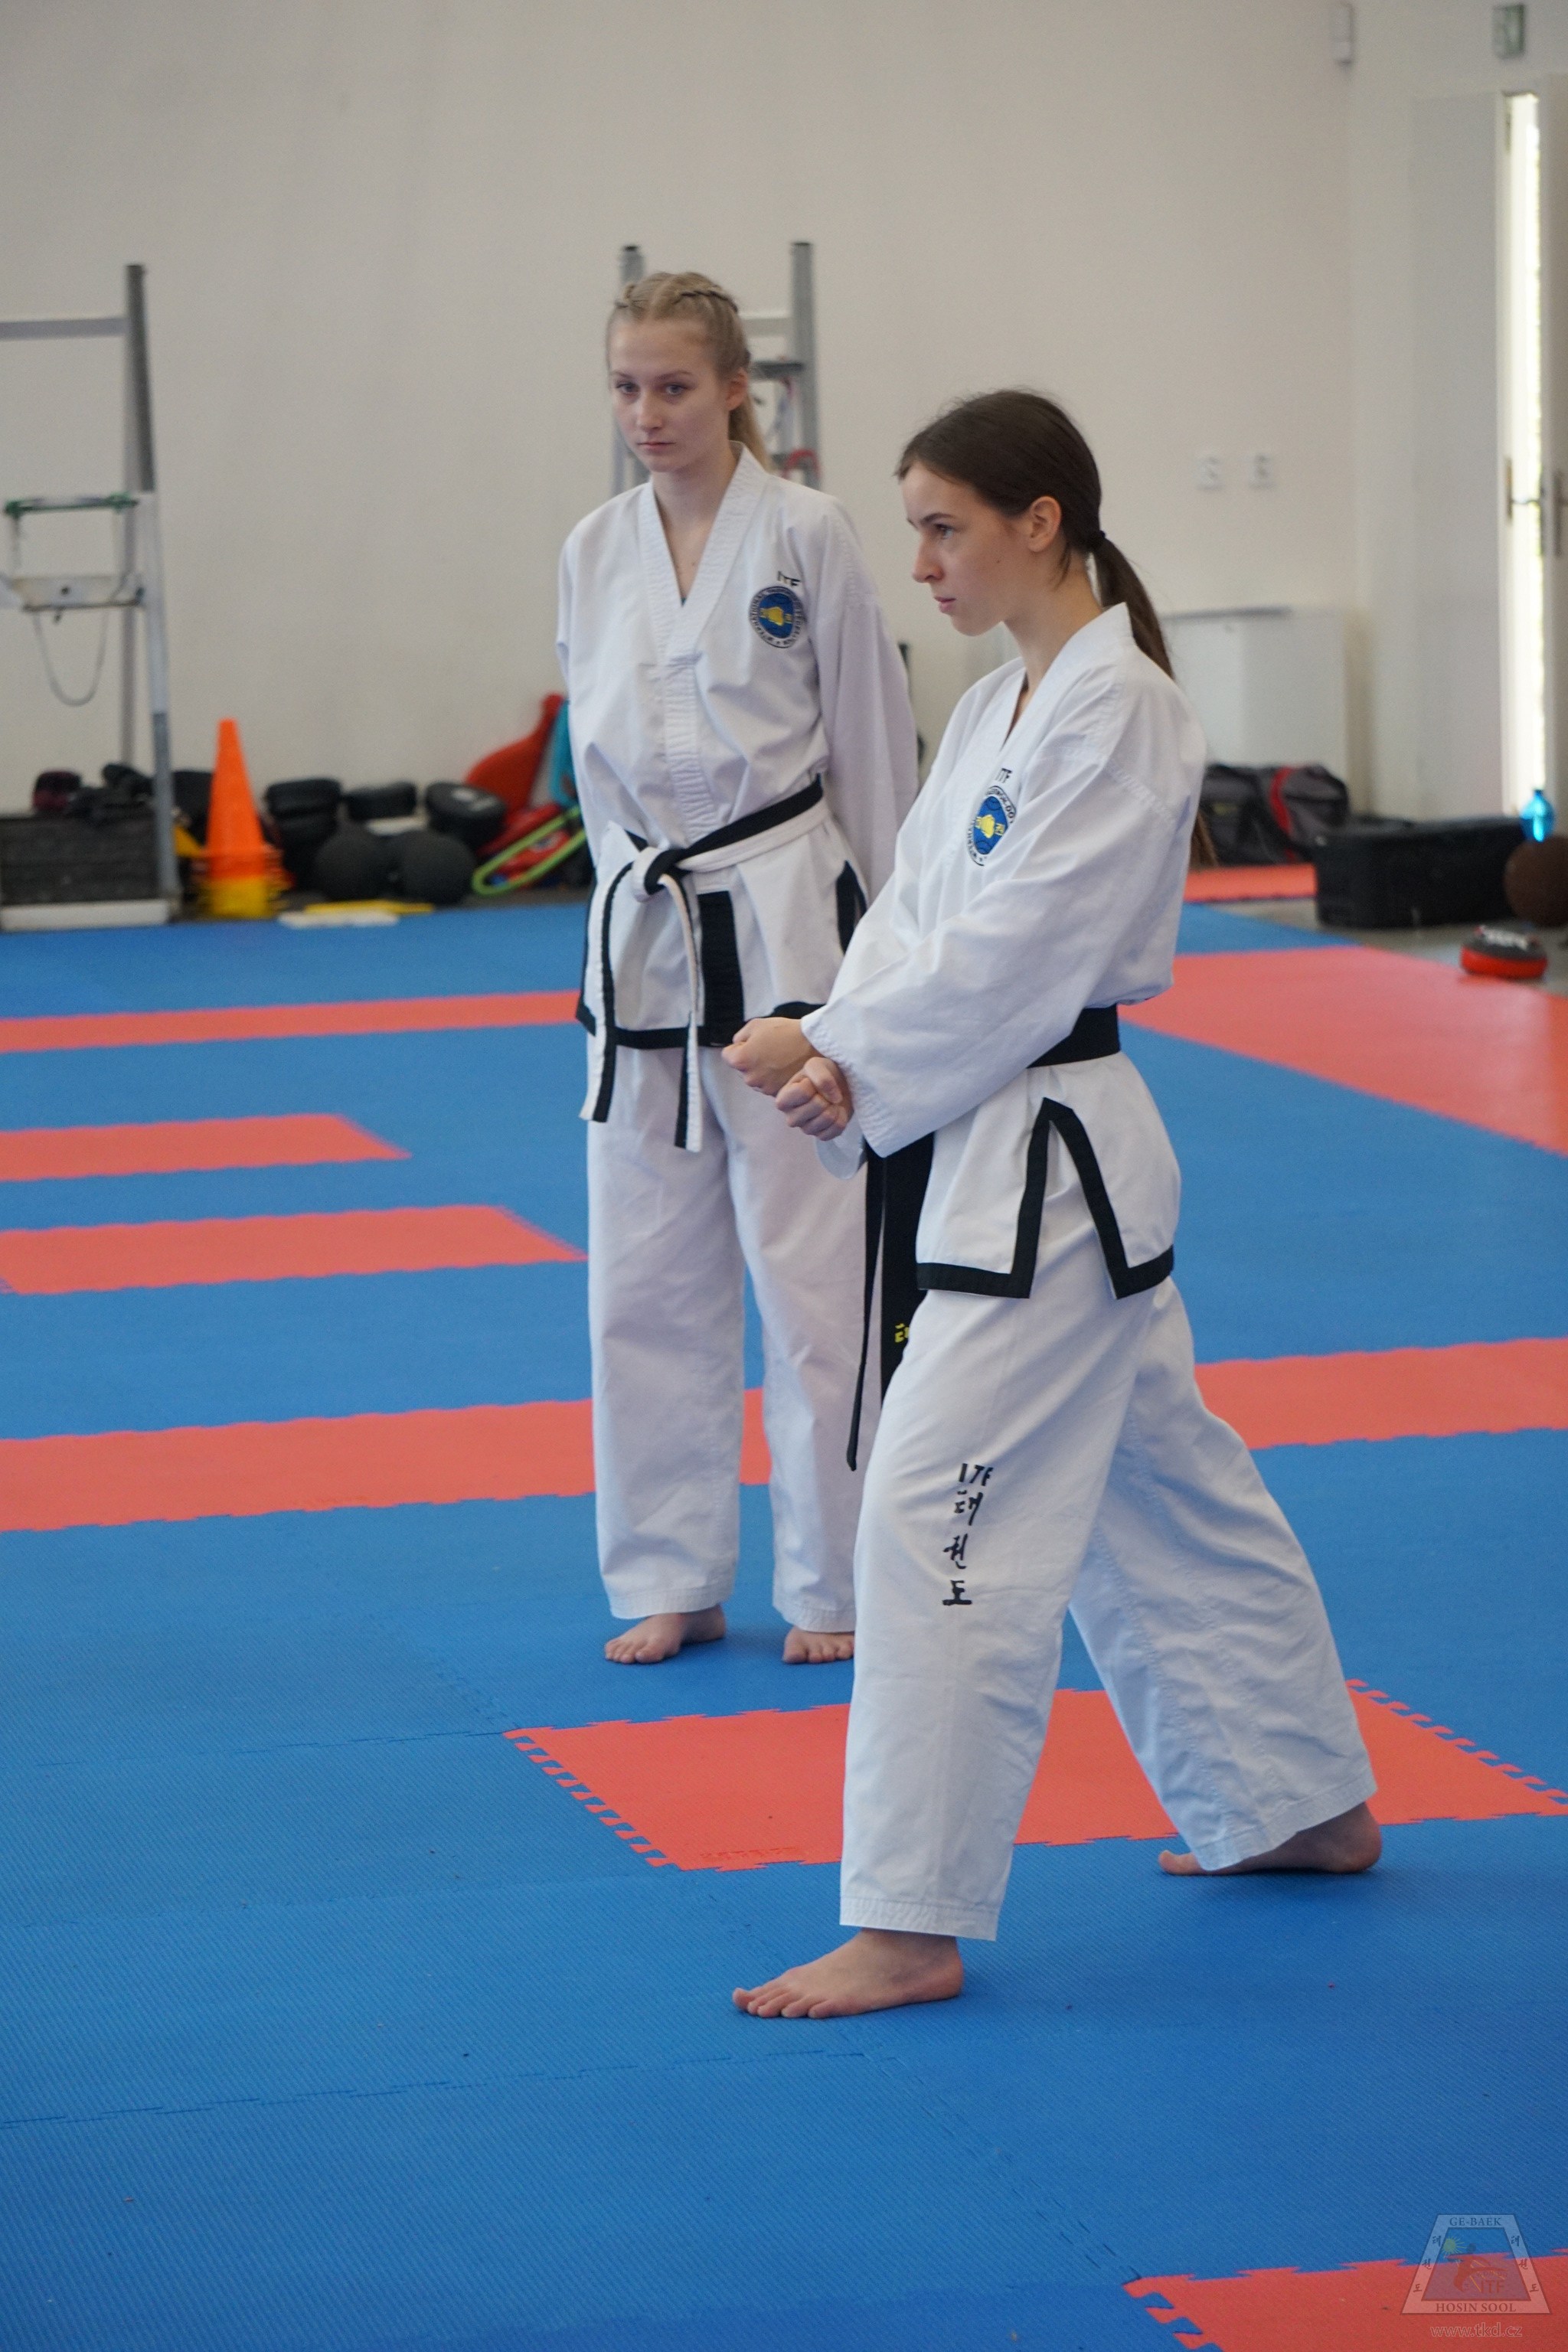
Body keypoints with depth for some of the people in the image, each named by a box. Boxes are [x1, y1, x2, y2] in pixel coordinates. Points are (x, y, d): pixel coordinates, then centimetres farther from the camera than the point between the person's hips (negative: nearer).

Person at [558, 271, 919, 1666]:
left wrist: (882, 951, -1)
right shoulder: (596, 554, 7)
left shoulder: (804, 533, -7)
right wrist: (642, 896, 13)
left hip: (785, 932, -5)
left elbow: (873, 742, -2)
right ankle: (673, 1579, 20)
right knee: (647, 1276, 8)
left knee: (813, 1268, -1)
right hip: (642, 936, 5)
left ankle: (839, 1585, 10)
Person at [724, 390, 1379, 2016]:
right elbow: (916, 908, 8)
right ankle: (1303, 1804, 35)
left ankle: (914, 1925, -8)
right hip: (1007, 1148, 10)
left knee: (938, 1512, -11)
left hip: (1047, 1163, -10)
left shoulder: (1118, 711, -17)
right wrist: (842, 1057, -9)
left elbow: (1010, 955, -22)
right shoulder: (999, 707, 12)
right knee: (1168, 1488, 20)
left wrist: (841, 1060, -16)